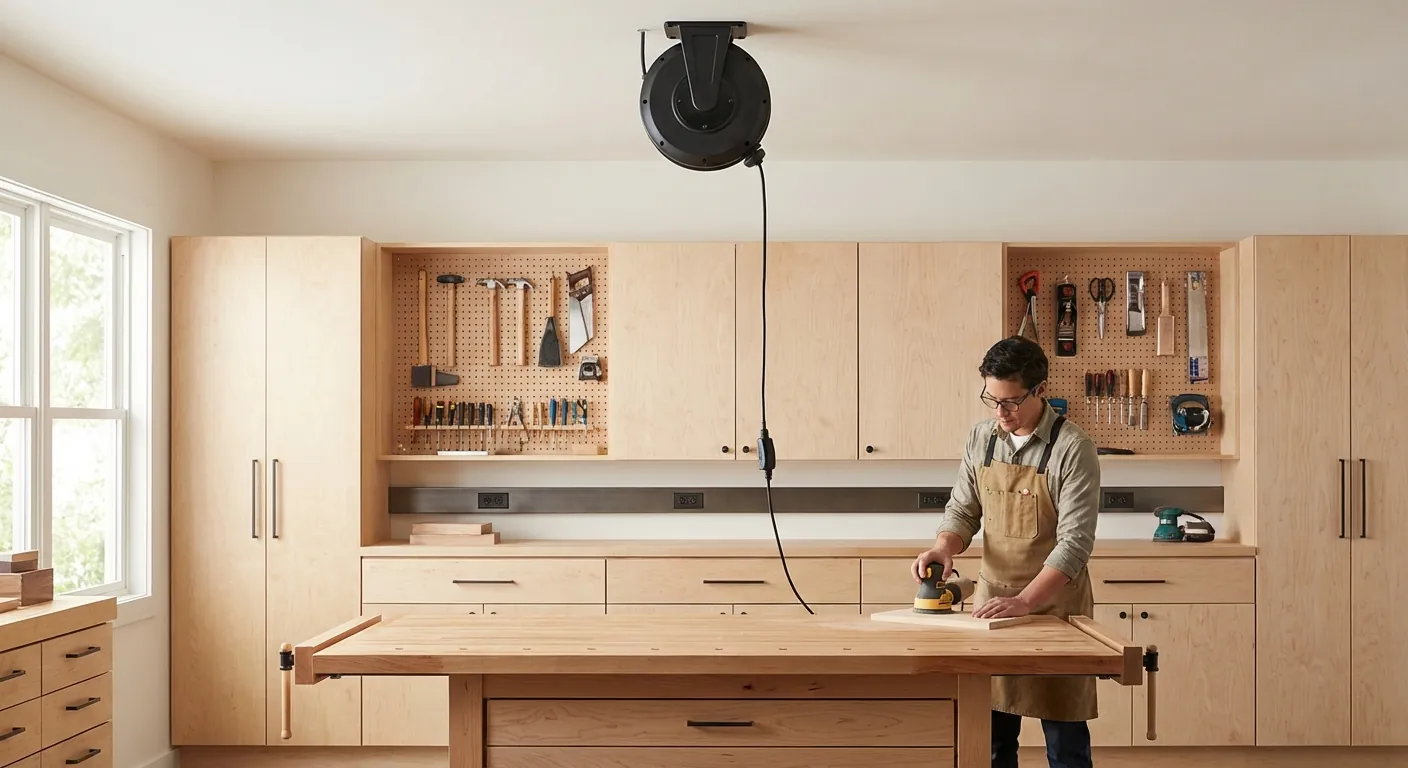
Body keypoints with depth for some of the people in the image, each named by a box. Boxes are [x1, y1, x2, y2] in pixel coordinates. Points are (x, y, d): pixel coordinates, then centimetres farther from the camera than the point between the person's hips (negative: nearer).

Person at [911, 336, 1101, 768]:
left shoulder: (1072, 447, -14)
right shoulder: (981, 438, 3)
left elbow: (1075, 541, -18)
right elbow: (962, 509, 11)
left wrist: (1024, 601, -26)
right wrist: (944, 548, -10)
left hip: (1053, 604, -5)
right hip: (991, 601, 5)